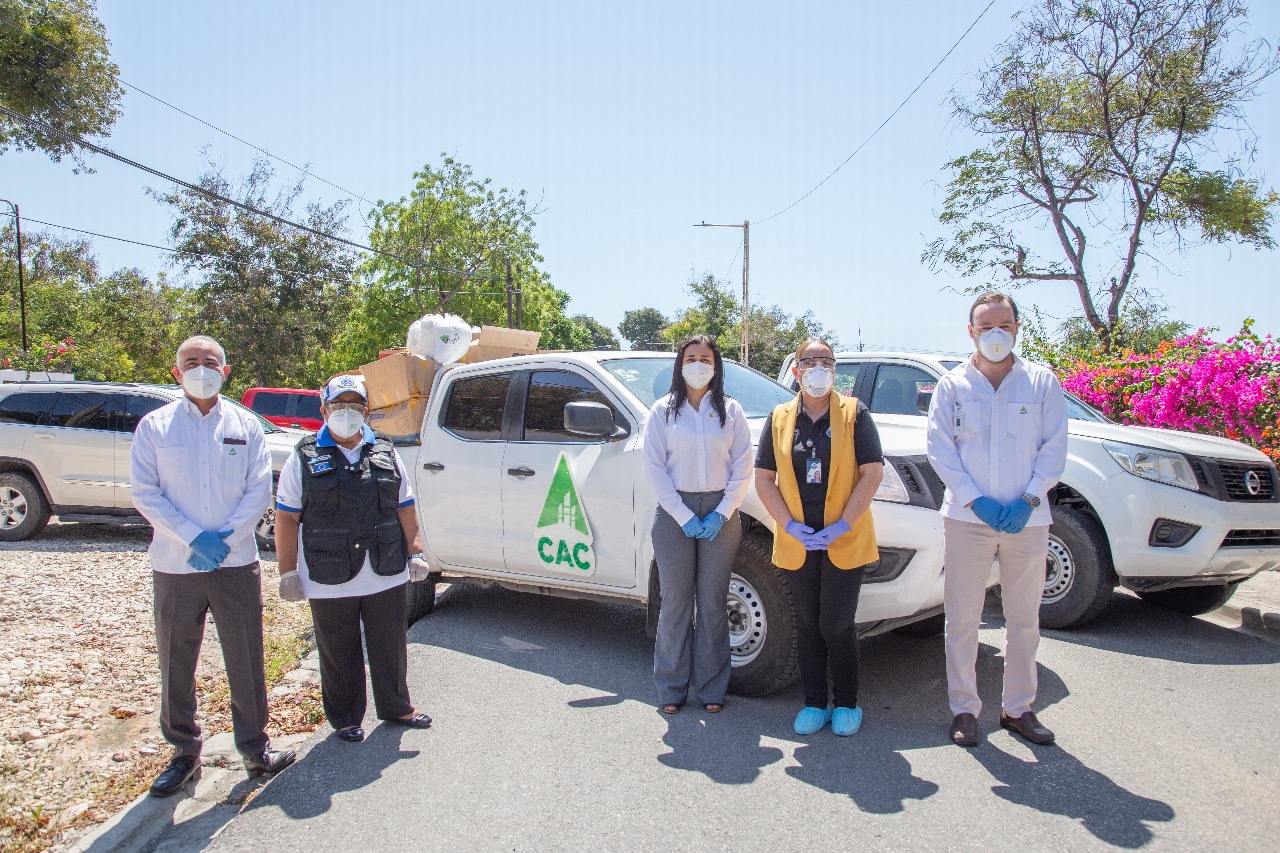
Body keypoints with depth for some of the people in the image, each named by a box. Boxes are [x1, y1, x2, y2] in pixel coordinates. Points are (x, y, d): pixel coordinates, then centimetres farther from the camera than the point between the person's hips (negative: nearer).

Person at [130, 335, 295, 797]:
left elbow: (259, 490, 1)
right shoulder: (154, 426, 2)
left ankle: (254, 747, 21)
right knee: (176, 664, 9)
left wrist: (225, 538, -12)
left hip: (236, 563, 0)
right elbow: (145, 492, -4)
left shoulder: (245, 425, 4)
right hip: (175, 567, 0)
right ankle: (184, 751, 25)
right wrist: (192, 538, -14)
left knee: (246, 661, 6)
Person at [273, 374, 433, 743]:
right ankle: (345, 720, 28)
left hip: (386, 578, 3)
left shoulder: (385, 453, 9)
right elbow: (286, 519, -2)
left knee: (391, 648, 15)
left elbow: (406, 509, 13)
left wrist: (415, 553, 9)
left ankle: (396, 708, 34)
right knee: (339, 656, 10)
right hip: (330, 584, -3)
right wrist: (288, 572, -5)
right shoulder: (305, 459, -1)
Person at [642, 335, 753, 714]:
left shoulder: (730, 410, 6)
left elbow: (742, 468, 3)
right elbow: (654, 467, -2)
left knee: (713, 602, 6)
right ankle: (671, 687, 14)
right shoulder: (663, 410, 2)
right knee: (676, 602, 3)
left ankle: (711, 688, 16)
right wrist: (684, 516, -10)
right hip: (675, 513, -1)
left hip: (720, 515, 1)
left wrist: (721, 514, -8)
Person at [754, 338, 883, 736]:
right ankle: (814, 703, 23)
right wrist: (790, 526, -7)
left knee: (836, 624, -1)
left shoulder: (853, 413, 0)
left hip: (845, 541, -2)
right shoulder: (779, 419, 7)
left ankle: (846, 703, 19)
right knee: (807, 624, 9)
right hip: (797, 542, 3)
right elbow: (763, 478, 6)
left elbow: (872, 473, -5)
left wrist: (842, 525, -13)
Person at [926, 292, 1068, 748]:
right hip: (967, 518, -1)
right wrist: (976, 500, -12)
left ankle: (1018, 708, 25)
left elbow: (1054, 448, 2)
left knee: (1024, 619, 10)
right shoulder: (952, 385, 4)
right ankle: (964, 709, 16)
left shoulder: (1042, 382, 5)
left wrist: (1029, 499, -10)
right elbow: (940, 449, -1)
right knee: (962, 619, 3)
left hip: (1027, 520, 1)